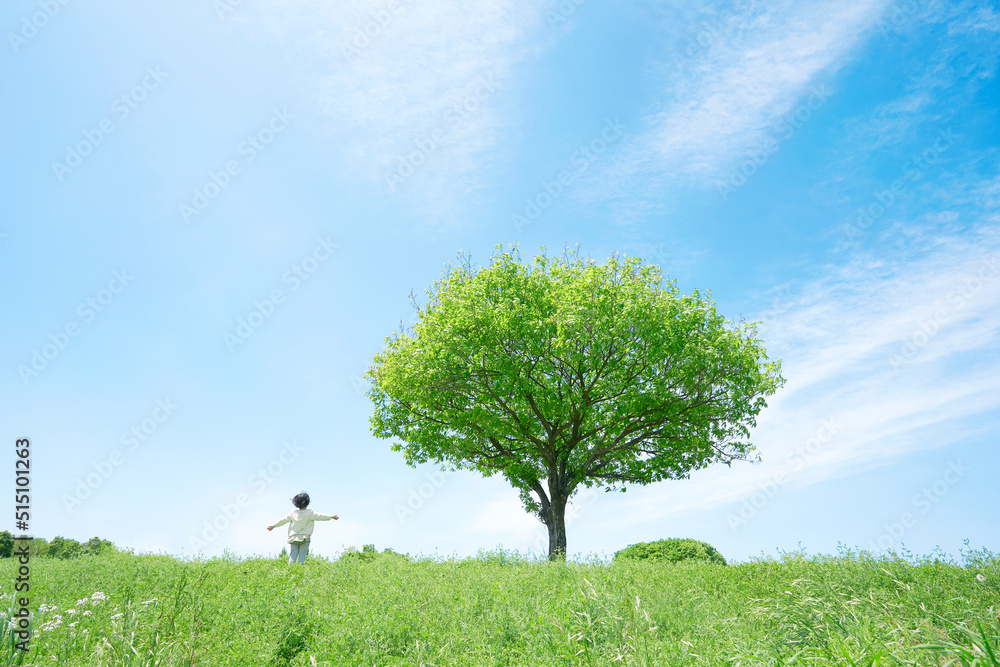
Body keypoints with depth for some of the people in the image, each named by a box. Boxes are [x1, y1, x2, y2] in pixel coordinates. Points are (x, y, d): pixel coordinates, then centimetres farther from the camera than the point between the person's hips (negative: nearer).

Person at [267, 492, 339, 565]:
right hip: (305, 539, -3)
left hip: (293, 538, 3)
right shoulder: (310, 513, -5)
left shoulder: (293, 513, 4)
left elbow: (283, 520, 14)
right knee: (302, 557, -1)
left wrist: (273, 525, 27)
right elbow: (320, 516, -5)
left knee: (292, 556, 4)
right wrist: (332, 516, 2)